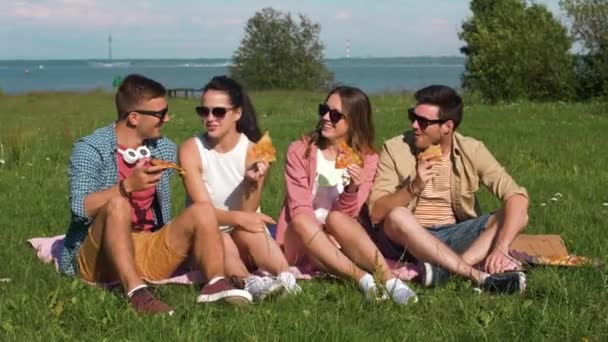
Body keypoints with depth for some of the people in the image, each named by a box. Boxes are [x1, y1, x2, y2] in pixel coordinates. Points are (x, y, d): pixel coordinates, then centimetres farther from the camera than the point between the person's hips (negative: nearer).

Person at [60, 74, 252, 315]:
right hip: (98, 260, -5)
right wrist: (128, 185, -33)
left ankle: (216, 283, -36)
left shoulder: (165, 149, 10)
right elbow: (81, 209, -23)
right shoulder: (90, 149, -8)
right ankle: (136, 292, -46)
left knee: (202, 211, -14)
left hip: (147, 254, 5)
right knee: (118, 204, -33)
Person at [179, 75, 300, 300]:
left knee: (245, 232, -32)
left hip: (246, 240, 1)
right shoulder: (191, 150, -9)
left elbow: (248, 213, -12)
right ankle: (248, 281, -58)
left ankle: (284, 275, -44)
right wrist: (237, 217, -35)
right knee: (219, 240, -34)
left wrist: (252, 184, -33)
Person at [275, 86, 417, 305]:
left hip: (340, 242, 1)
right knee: (302, 221, -33)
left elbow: (346, 214, -8)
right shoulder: (299, 151, -3)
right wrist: (325, 237, -28)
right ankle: (363, 279, -41)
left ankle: (389, 280, -41)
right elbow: (299, 209, -12)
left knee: (336, 218, -32)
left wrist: (352, 190, -29)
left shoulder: (366, 159, 0)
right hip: (301, 245, 0)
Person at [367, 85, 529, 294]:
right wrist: (414, 187, -28)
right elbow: (376, 213, -12)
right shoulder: (395, 149, -6)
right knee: (397, 216, -35)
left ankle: (441, 268, -35)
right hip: (407, 239, -2)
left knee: (518, 215, -18)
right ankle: (481, 277, -36)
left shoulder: (471, 151, -3)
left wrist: (500, 248, -29)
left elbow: (517, 197, -14)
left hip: (454, 236, 2)